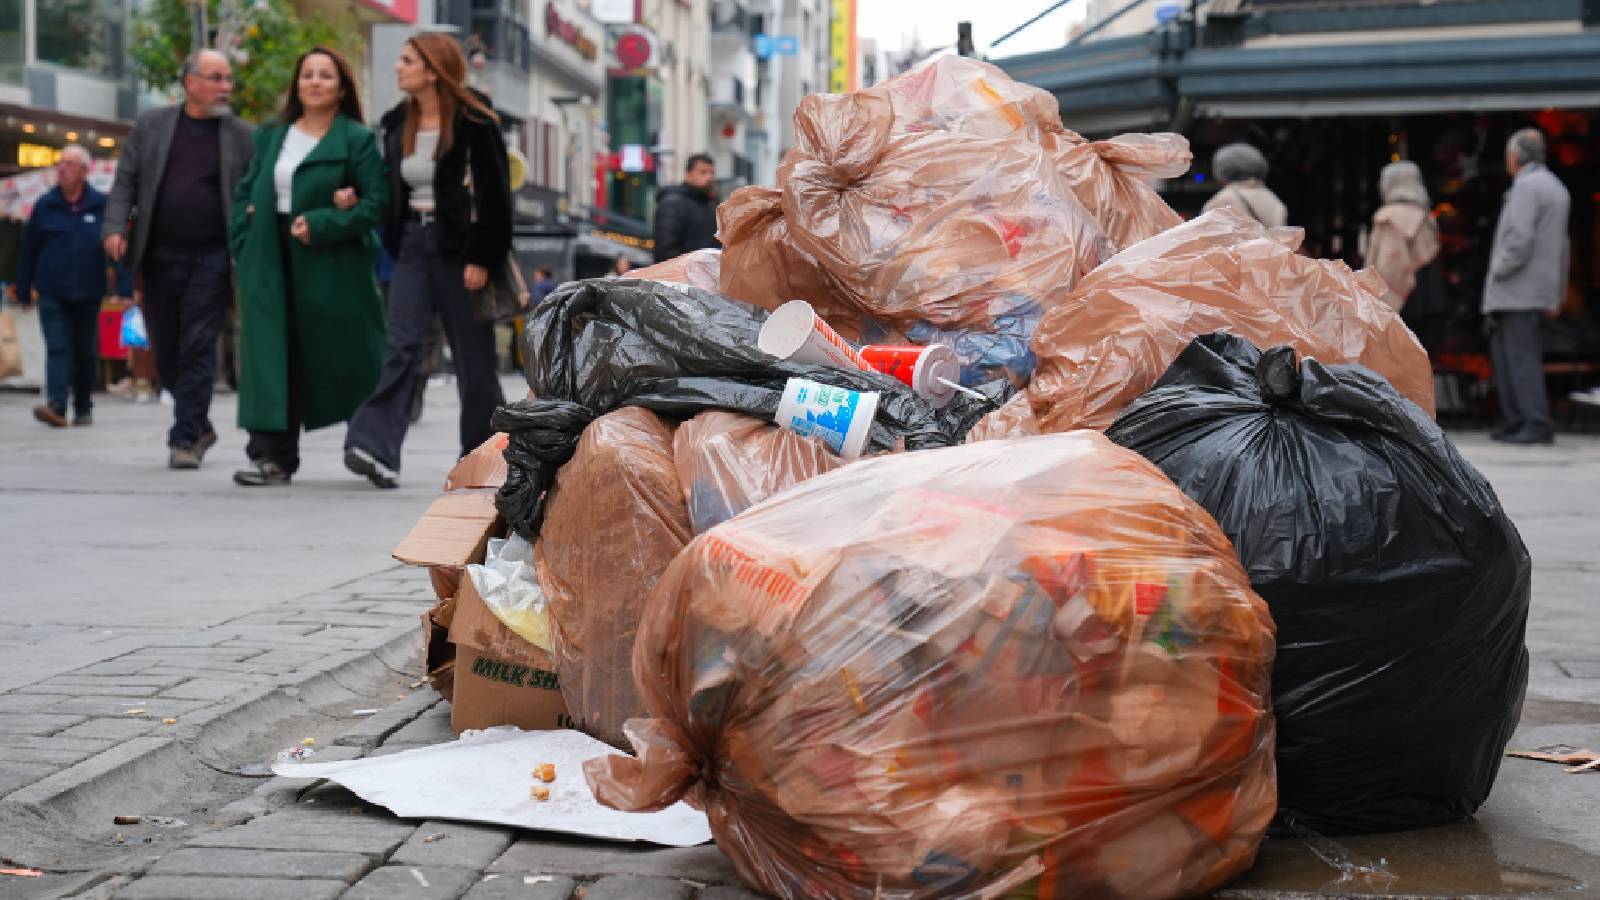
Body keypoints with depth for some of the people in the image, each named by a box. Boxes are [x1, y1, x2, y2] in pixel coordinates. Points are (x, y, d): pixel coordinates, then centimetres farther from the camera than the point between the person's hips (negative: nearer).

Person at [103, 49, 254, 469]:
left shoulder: (241, 135, 5)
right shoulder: (151, 124, 8)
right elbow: (125, 180, 7)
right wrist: (115, 226, -8)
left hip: (212, 257, -2)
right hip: (158, 257, 2)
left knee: (198, 347, -8)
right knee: (167, 352, 9)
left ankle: (186, 438, -3)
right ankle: (200, 426, 26)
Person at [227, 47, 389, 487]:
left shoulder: (357, 139, -2)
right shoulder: (272, 136, 14)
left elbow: (377, 201, -10)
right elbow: (245, 191, 18)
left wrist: (321, 226, -18)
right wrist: (245, 244, 4)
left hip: (331, 266, -4)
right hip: (273, 266, 4)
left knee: (344, 360, 4)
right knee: (276, 358, -3)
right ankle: (274, 455, -5)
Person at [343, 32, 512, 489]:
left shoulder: (473, 122, -9)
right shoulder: (397, 124, 10)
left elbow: (494, 193, -12)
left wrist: (481, 258, -15)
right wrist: (393, 244, 10)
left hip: (459, 247, -5)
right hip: (413, 244, 5)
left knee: (473, 356, 5)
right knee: (403, 345, -10)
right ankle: (377, 448, -21)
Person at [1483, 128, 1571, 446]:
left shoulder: (1526, 185, -12)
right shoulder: (1556, 188, 19)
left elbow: (1520, 238, -24)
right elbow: (1560, 247, 20)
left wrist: (1499, 272, -11)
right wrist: (1557, 295, 22)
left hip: (1517, 287, -9)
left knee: (1522, 355, -10)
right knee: (1502, 350, 12)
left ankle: (1537, 425, -13)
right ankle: (1514, 422, 11)